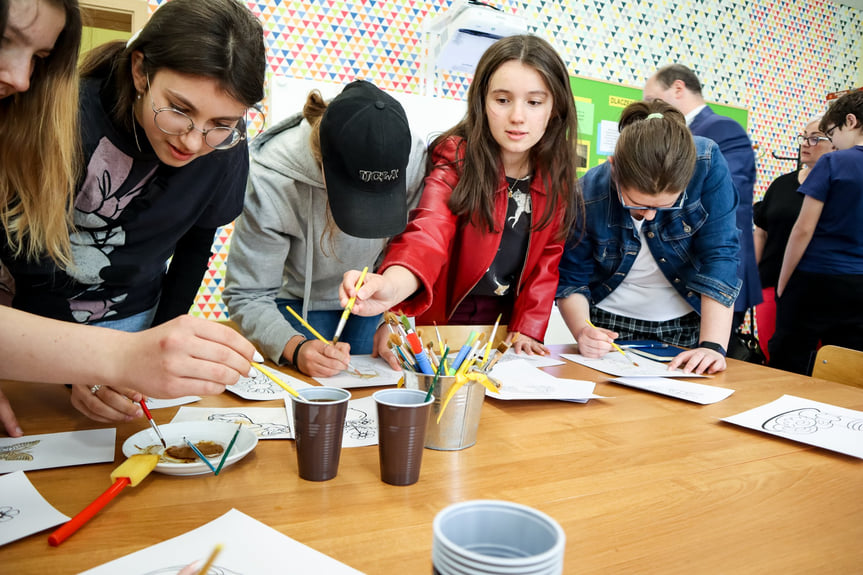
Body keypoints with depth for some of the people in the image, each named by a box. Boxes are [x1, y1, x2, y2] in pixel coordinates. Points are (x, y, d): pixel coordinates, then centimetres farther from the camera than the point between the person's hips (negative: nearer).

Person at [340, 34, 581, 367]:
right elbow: (430, 233, -29)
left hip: (507, 323, 3)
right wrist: (391, 286, -49)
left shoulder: (559, 177, 0)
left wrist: (527, 331, -7)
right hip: (444, 320, -3)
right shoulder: (454, 158, -13)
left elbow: (547, 261, 4)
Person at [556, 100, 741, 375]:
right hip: (610, 325, 0)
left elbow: (719, 256, -23)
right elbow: (570, 280, -11)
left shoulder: (708, 164, -24)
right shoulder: (587, 197, -24)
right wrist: (582, 332, -29)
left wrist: (712, 346, -30)